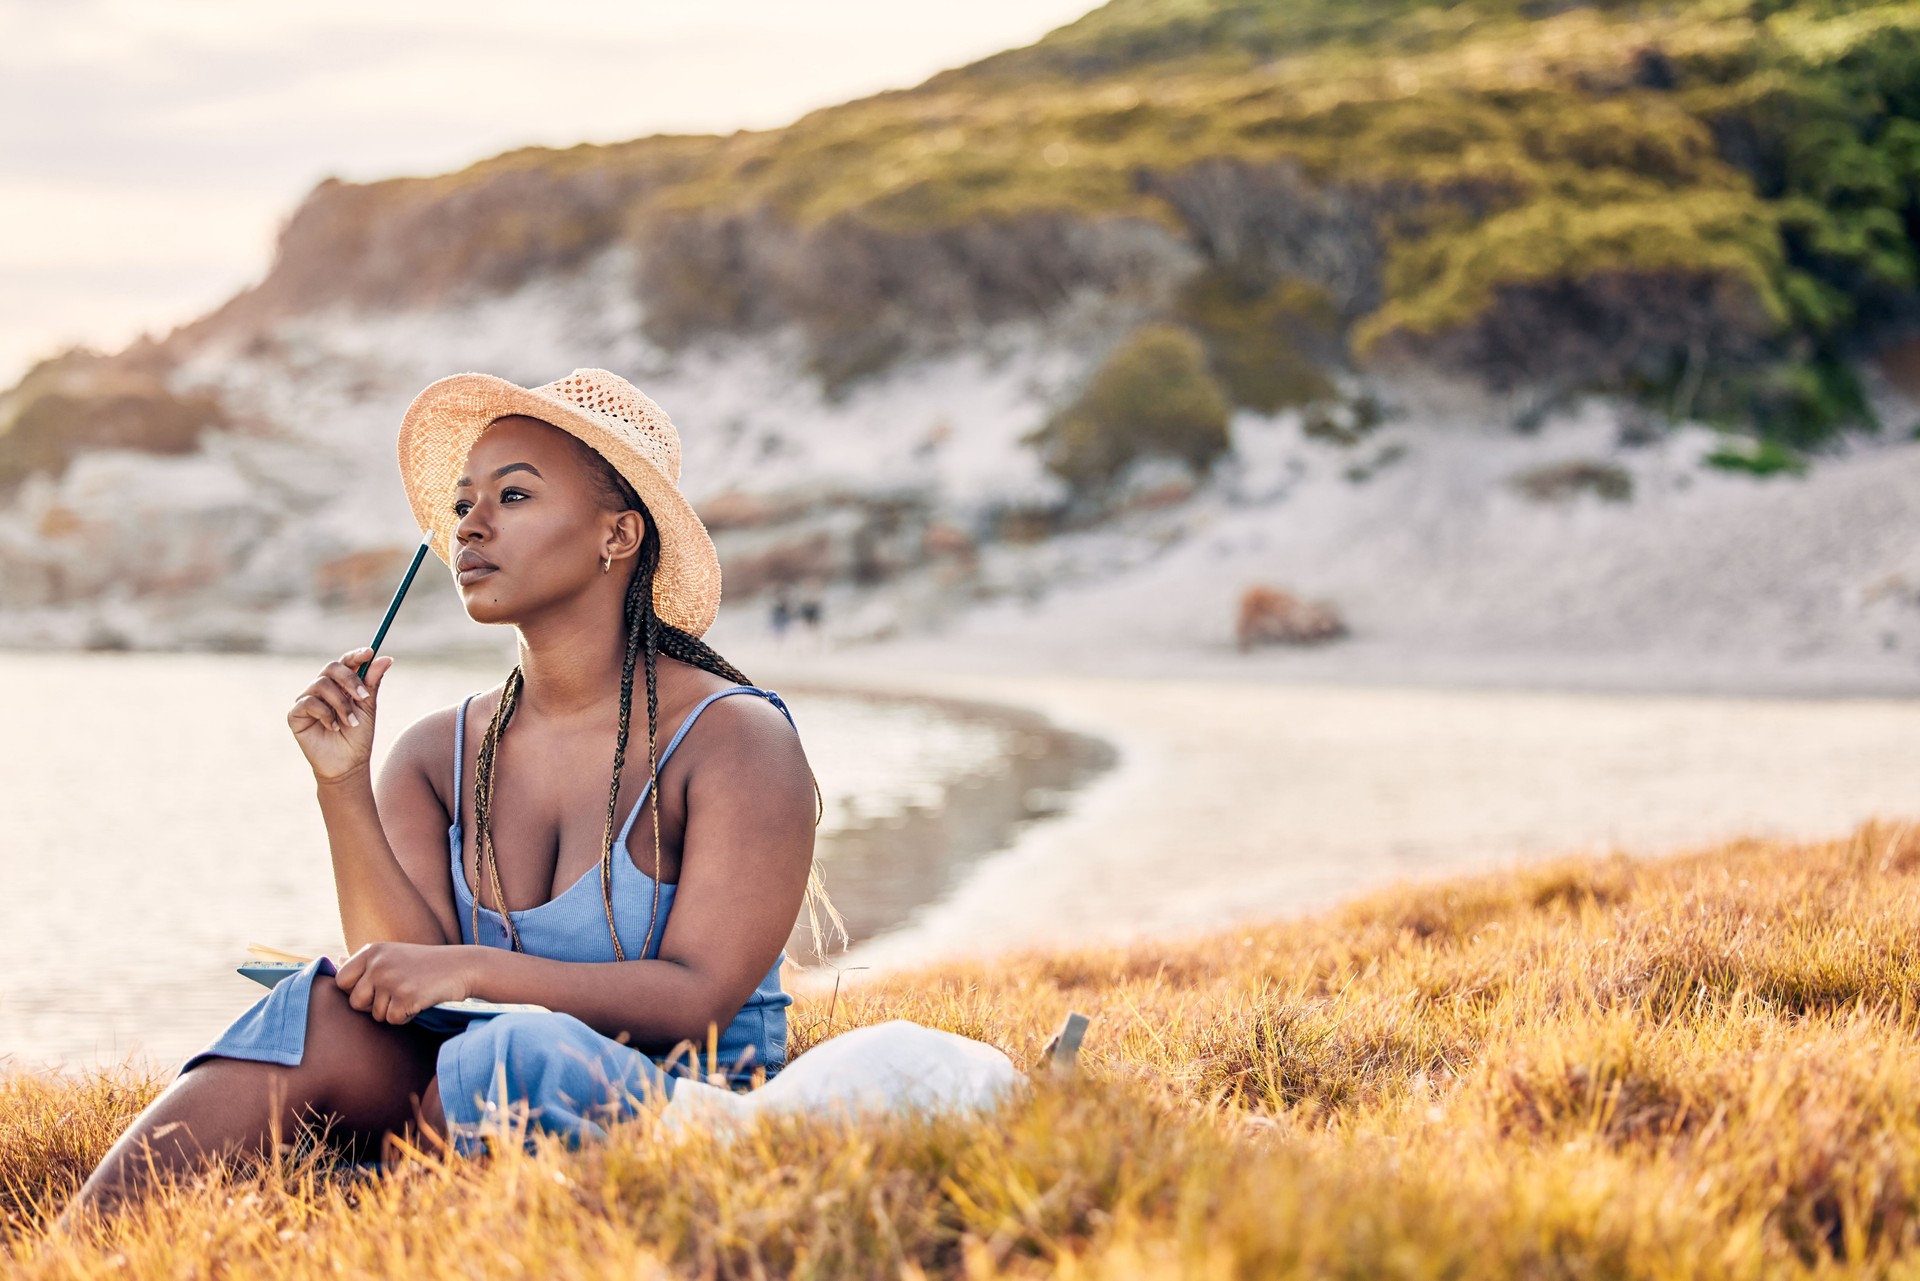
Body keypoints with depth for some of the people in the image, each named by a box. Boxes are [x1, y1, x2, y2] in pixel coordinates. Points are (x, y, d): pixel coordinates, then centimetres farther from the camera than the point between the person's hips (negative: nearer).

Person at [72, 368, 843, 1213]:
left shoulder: (738, 739, -7)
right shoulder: (437, 757, 9)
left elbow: (698, 996, -16)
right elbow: (405, 971, -4)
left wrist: (472, 969, -24)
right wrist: (343, 786, -14)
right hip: (493, 1100, 5)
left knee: (531, 1053, -37)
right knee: (327, 1011, -25)